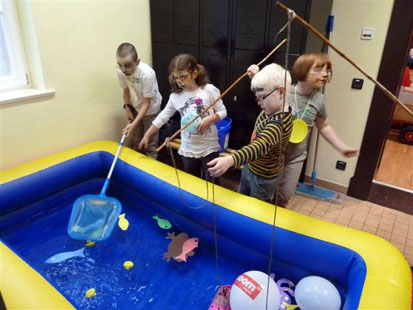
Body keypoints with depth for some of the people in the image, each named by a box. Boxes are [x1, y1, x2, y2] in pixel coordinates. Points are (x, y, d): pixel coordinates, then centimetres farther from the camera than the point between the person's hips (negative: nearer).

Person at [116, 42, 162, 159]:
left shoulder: (147, 74, -35)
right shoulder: (121, 72, -19)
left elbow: (146, 103, -29)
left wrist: (134, 124, -33)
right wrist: (127, 107, -8)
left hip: (150, 109, -5)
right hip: (135, 108, 5)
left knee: (150, 142, 7)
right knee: (134, 140, 17)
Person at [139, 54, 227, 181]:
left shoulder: (209, 90, -11)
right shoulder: (175, 96, -2)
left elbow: (222, 112, -5)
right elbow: (162, 117, 4)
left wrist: (209, 119, -24)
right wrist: (146, 136, 4)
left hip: (209, 148, -3)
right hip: (188, 149, 3)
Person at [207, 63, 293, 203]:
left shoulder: (277, 123, -37)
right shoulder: (273, 110, -8)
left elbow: (259, 146, -56)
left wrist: (229, 160, -72)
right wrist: (256, 75, -1)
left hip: (263, 177, -9)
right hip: (250, 167, 9)